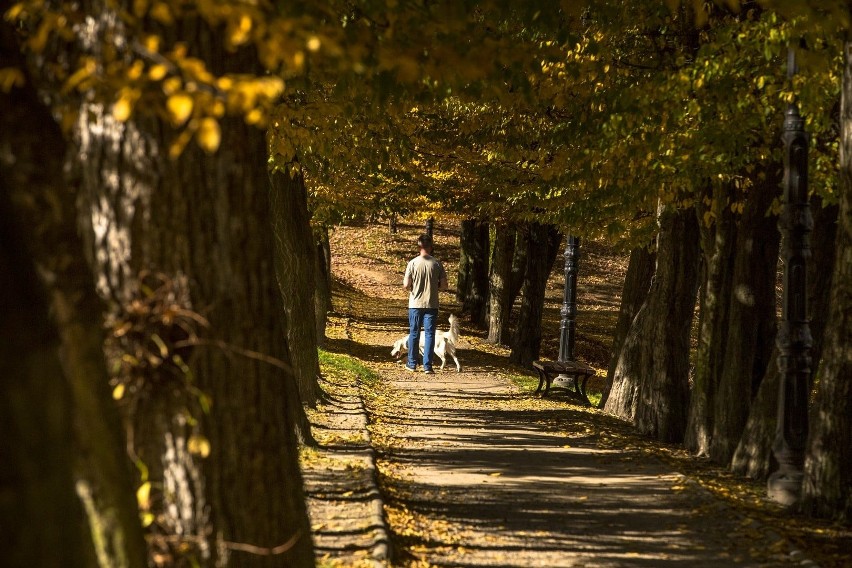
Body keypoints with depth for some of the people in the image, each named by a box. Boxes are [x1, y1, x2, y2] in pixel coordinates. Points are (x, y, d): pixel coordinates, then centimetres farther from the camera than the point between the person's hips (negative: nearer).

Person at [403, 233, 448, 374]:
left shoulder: (413, 263, -9)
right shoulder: (436, 264, -5)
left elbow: (406, 285, -9)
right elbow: (444, 285, -2)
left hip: (415, 304, 0)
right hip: (432, 304, 0)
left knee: (414, 334, 11)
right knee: (429, 334, 3)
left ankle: (412, 363, 18)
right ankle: (427, 366, 1)